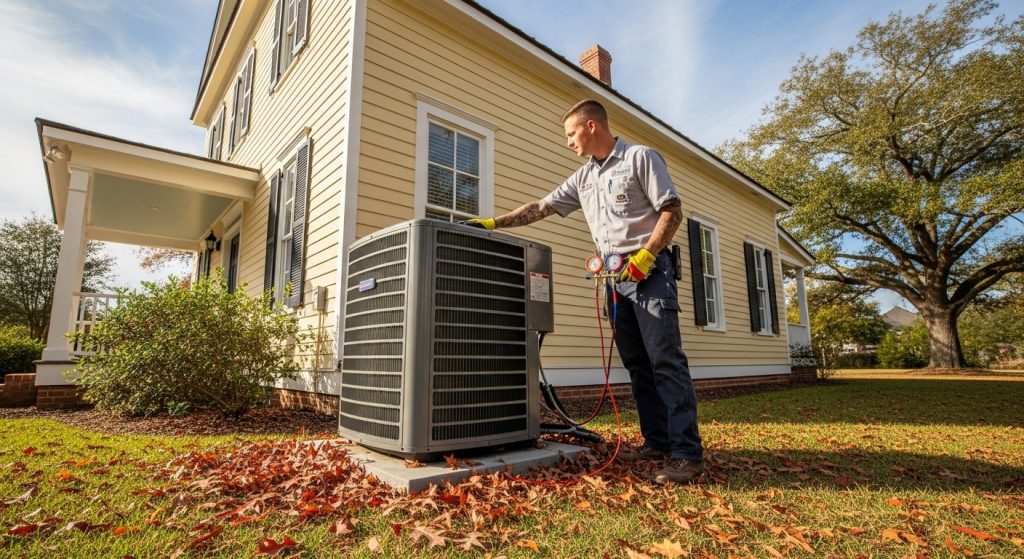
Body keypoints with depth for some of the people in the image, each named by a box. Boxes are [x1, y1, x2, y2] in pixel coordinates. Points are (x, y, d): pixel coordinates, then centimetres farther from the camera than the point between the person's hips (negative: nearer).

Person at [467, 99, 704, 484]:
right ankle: (658, 440, 13)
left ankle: (686, 453, -7)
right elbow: (541, 208, 16)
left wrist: (646, 255, -18)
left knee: (665, 359, -11)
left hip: (649, 270, -7)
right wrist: (493, 223, 9)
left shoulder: (640, 158, 0)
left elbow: (671, 211, -6)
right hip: (616, 278, 7)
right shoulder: (583, 178, 19)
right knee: (637, 363, 5)